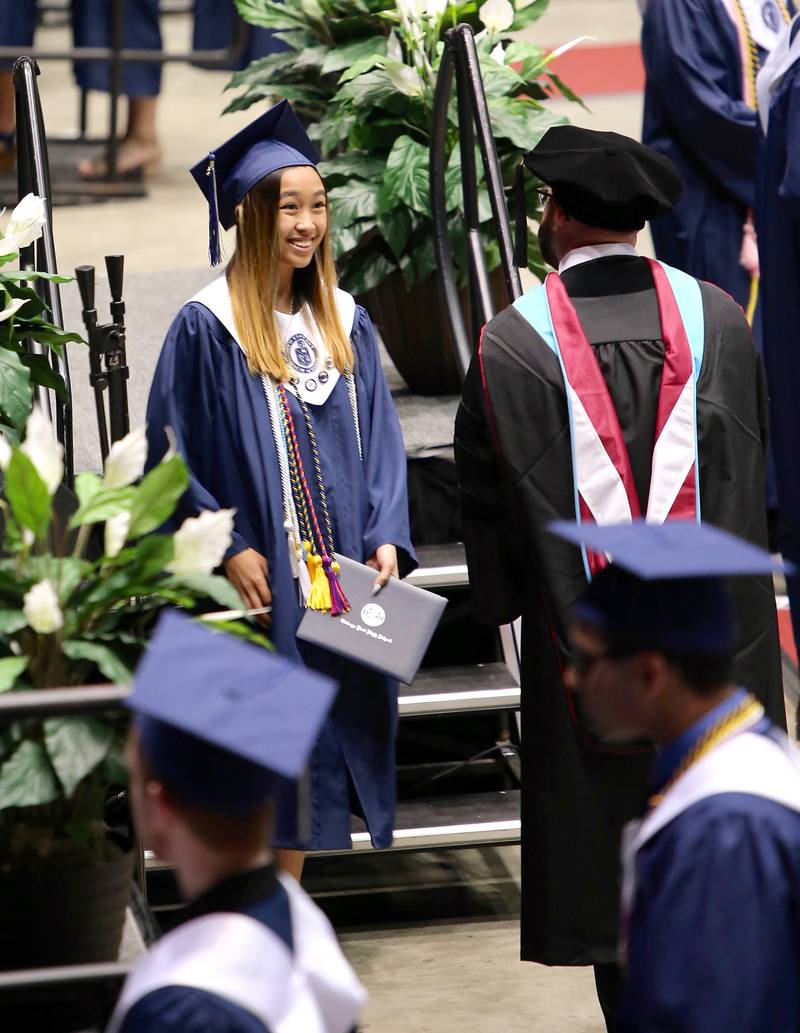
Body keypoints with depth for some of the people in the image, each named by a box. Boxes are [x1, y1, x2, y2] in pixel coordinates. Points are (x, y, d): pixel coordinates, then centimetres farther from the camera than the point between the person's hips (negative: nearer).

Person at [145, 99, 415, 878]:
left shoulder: (344, 322, 10)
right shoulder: (206, 328, -7)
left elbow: (379, 441, 11)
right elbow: (174, 454, -7)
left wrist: (386, 537, -3)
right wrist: (228, 547, -14)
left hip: (341, 580, 5)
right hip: (258, 582, -5)